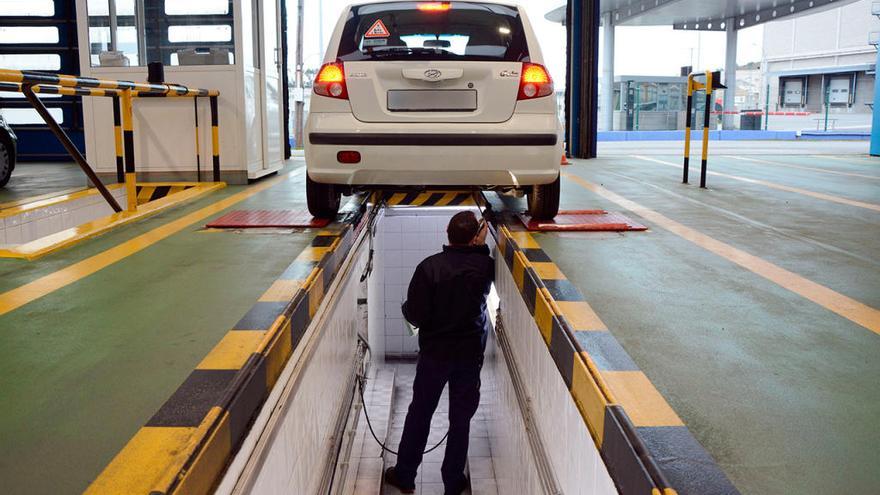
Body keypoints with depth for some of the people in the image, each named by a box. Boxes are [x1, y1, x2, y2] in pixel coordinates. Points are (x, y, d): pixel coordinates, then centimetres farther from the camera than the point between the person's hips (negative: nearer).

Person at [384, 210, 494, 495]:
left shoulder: (429, 266, -17)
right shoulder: (484, 266, -9)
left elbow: (414, 316, -15)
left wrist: (407, 309, 5)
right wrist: (480, 247, 11)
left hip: (434, 353, -1)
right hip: (471, 354, 2)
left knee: (420, 413, 14)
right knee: (461, 418, 13)